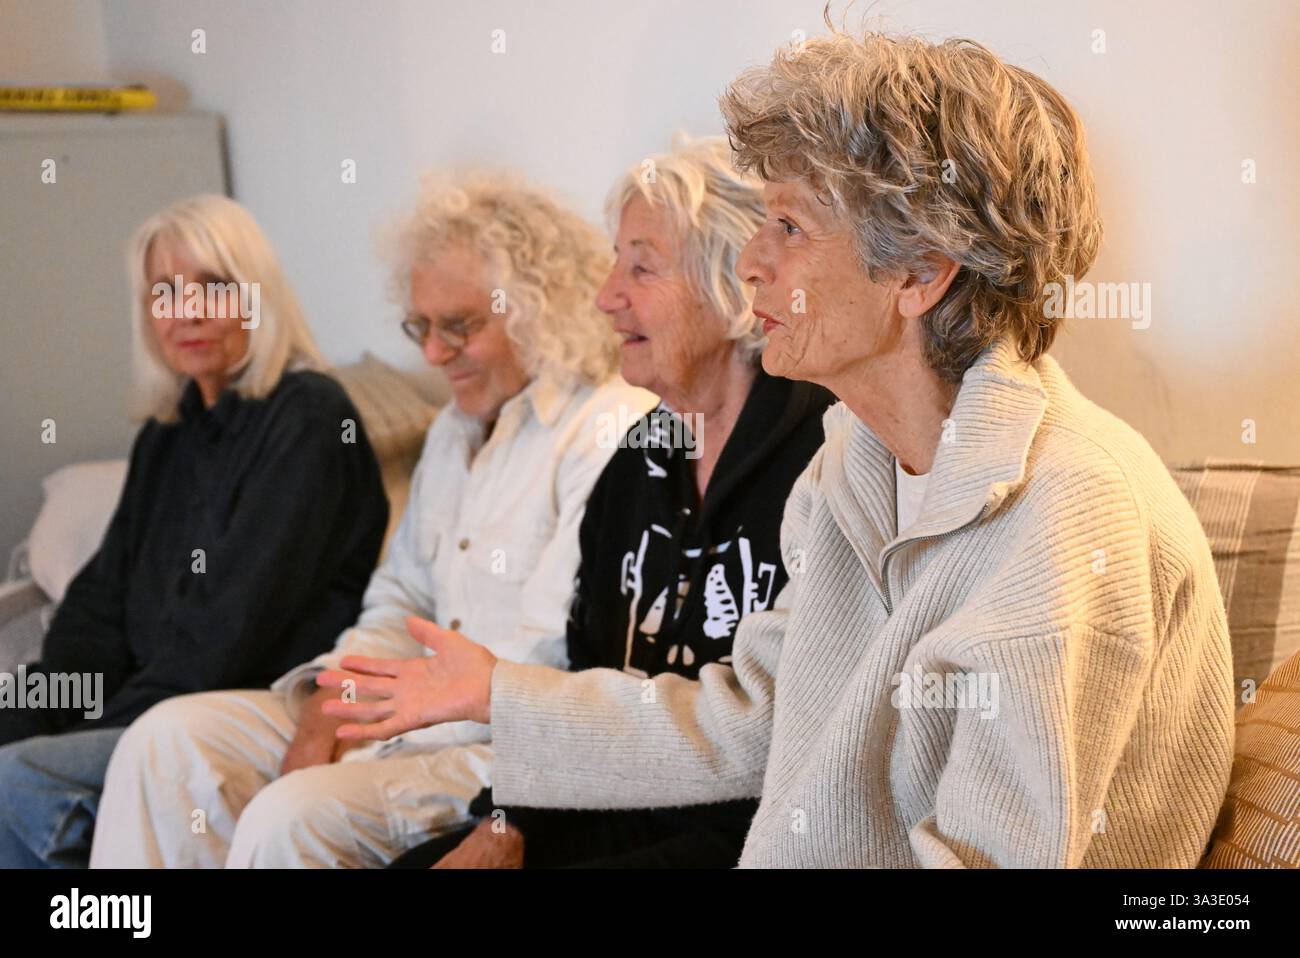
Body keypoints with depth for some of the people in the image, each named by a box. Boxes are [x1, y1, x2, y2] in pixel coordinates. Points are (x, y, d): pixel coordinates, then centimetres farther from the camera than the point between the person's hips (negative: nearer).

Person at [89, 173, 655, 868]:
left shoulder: (610, 435, -13)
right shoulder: (455, 431, 18)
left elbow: (554, 657, -19)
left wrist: (386, 724, -17)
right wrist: (328, 705, 1)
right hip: (428, 718, 9)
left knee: (296, 815, -29)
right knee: (169, 740, -2)